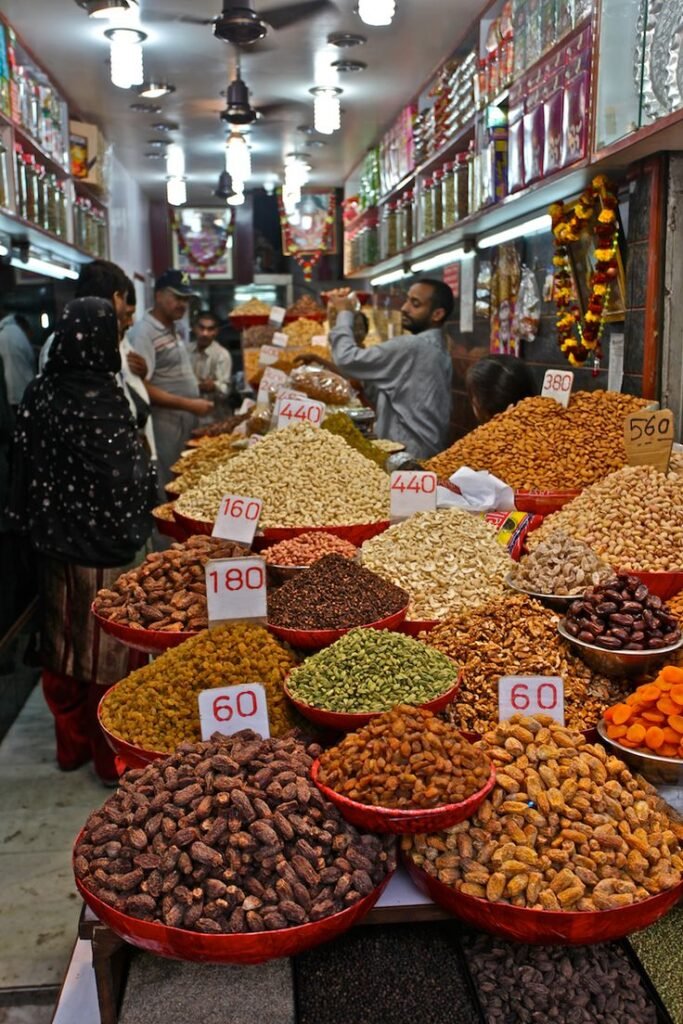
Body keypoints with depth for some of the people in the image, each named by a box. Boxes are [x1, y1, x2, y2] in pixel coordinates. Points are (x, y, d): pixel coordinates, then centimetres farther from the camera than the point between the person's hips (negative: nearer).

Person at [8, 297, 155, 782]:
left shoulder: (39, 396, -1)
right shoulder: (102, 400, -20)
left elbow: (25, 468, 5)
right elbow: (128, 477, -20)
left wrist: (41, 524, 14)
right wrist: (137, 526, -2)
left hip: (55, 540, 6)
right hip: (106, 542, -6)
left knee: (65, 642, 17)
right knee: (107, 644, 7)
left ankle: (72, 741, 33)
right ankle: (112, 751, 21)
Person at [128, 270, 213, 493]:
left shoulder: (171, 330, 13)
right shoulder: (144, 332, -16)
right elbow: (142, 388, -21)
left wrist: (196, 403, 11)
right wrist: (189, 405, -22)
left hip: (185, 424, 9)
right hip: (164, 426, -9)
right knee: (167, 496, -2)